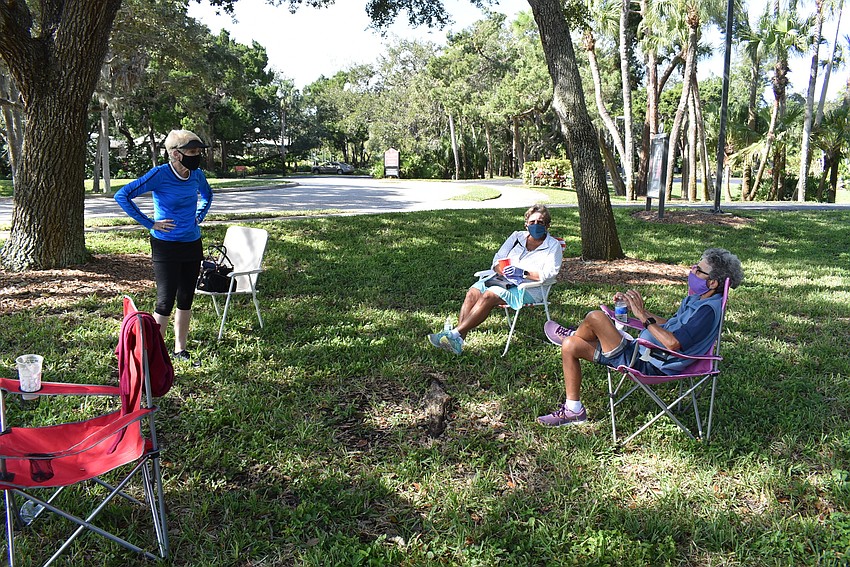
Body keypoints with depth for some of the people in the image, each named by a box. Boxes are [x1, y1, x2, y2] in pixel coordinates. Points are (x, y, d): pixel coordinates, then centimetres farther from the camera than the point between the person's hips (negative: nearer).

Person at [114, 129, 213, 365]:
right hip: (166, 247, -6)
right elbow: (122, 196, -15)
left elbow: (207, 194, 26)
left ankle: (180, 350, 23)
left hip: (192, 245, 6)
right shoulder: (160, 174, -15)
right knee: (165, 301, -4)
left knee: (186, 300, 11)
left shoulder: (197, 175, 2)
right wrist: (149, 223, -15)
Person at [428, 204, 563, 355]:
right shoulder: (517, 237, 18)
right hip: (505, 281, 6)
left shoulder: (553, 245, 4)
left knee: (489, 295, -30)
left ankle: (456, 333, -35)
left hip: (529, 289, -6)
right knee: (474, 291, -22)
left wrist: (522, 273, -22)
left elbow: (549, 273, -11)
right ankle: (460, 337, -34)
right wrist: (505, 272, -11)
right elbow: (497, 260, 12)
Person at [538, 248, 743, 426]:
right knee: (569, 347, 4)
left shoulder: (708, 309, -20)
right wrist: (637, 308, 14)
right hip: (641, 350, 11)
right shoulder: (696, 299, 12)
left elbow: (673, 343, -31)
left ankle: (572, 334, 13)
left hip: (649, 366, -11)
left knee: (595, 317, -17)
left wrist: (643, 316, -23)